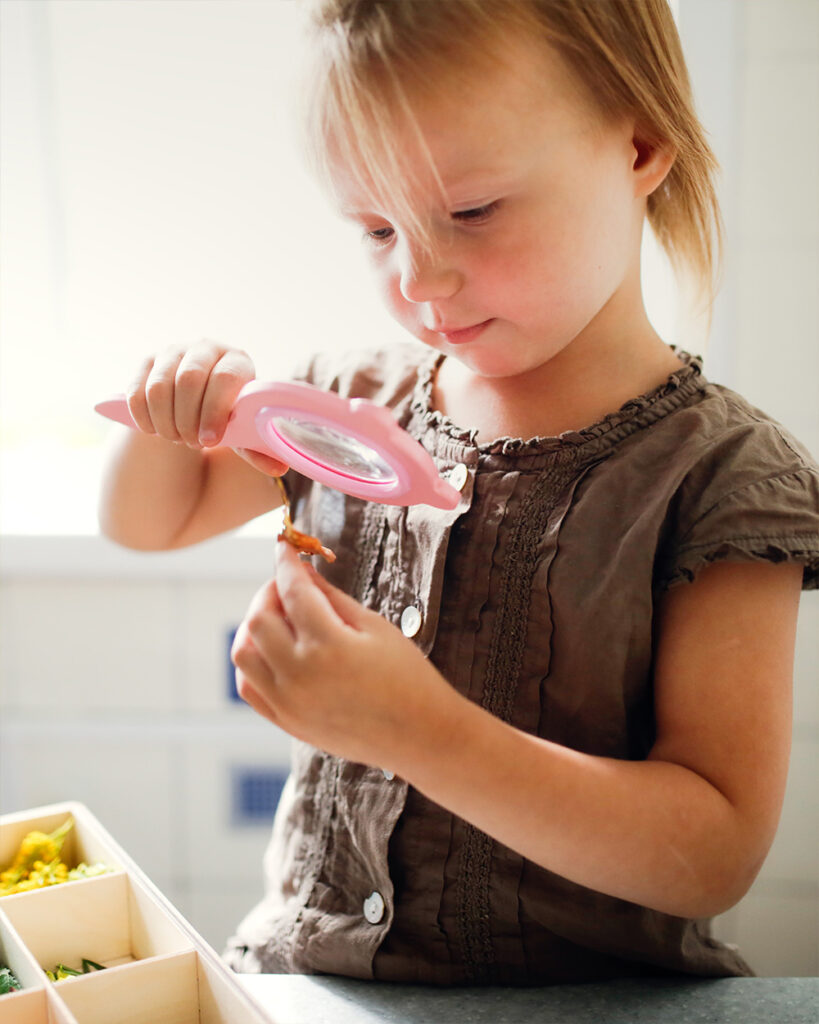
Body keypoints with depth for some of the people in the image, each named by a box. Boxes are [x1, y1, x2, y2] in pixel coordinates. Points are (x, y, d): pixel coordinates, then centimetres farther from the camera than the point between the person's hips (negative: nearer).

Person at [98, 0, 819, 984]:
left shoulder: (724, 476, -14)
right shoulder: (358, 405, 1)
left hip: (576, 994, -3)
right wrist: (174, 413, -5)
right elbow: (150, 520, 17)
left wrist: (423, 732, -27)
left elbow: (717, 854, -18)